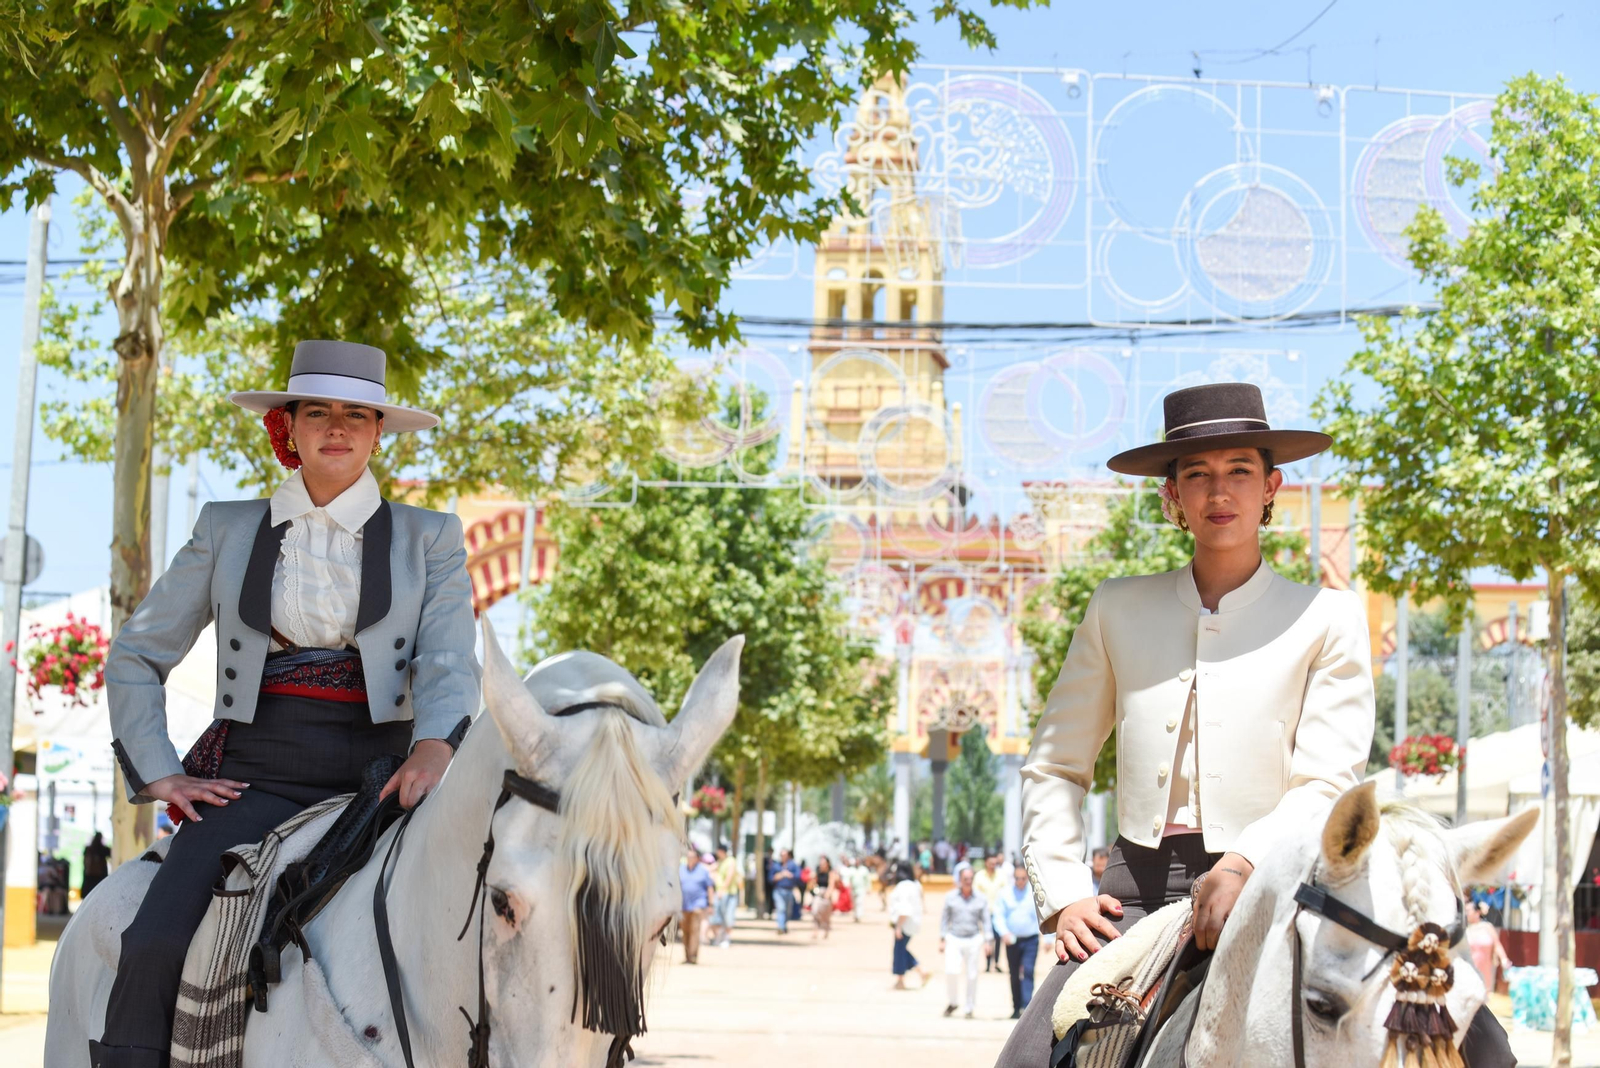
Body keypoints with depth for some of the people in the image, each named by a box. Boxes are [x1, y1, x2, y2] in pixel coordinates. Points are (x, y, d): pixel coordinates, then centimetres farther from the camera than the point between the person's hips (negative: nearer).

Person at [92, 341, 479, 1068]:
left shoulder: (427, 538, 12)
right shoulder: (227, 531, 14)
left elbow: (449, 661, -2)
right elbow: (136, 657, 16)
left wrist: (435, 745, -24)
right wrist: (159, 774, 1)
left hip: (378, 774, 0)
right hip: (256, 774, 0)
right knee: (153, 951, -21)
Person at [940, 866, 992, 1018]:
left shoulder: (981, 899, 3)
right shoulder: (950, 897, 3)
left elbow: (986, 921, 6)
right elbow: (944, 918, 8)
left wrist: (986, 941, -3)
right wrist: (942, 940, 3)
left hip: (973, 940, 1)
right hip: (954, 939, -1)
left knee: (972, 975, 2)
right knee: (951, 970, -17)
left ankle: (970, 1008, 14)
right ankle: (952, 1002, 3)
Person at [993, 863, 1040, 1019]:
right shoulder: (1004, 894, 1)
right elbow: (999, 916, -2)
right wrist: (1004, 932, -19)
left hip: (1031, 940, -2)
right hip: (1012, 940, 2)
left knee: (1028, 971, -16)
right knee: (1014, 975, 10)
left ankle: (1026, 1008, -18)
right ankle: (1016, 1009, 20)